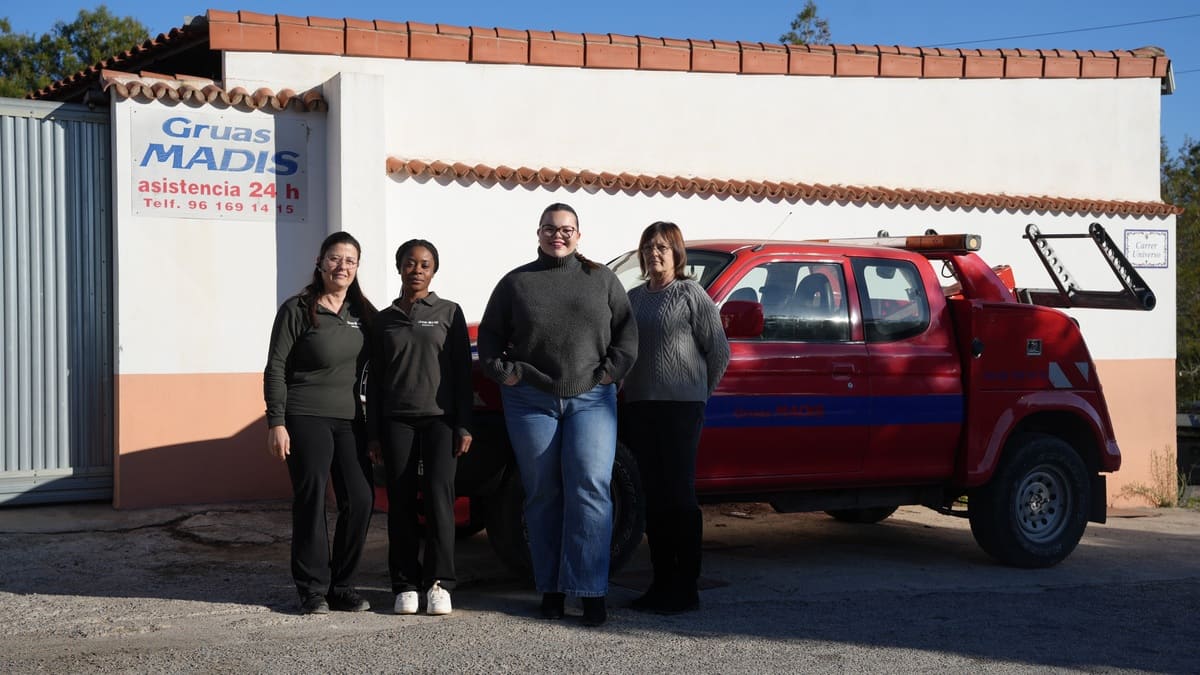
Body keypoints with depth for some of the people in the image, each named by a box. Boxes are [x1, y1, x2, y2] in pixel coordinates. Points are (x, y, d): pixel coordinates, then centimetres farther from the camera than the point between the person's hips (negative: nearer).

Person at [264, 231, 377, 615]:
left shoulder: (363, 313, 12)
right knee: (311, 502, -5)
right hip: (306, 418, -5)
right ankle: (313, 590, 5)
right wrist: (276, 423, -12)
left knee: (361, 500, -1)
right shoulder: (297, 310, -3)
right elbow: (275, 369, -5)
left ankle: (342, 586, 11)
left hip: (350, 420, 5)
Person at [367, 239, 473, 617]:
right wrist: (373, 433, 7)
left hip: (440, 418, -2)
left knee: (439, 495, -11)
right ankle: (405, 585, 5)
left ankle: (438, 582, -8)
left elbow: (463, 373, 4)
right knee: (401, 501, 0)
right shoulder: (384, 320, 13)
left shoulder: (449, 313, 7)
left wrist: (464, 426, -4)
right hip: (397, 420, 2)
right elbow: (375, 380, 13)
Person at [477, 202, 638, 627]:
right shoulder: (516, 283, 10)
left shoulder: (602, 280, 11)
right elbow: (489, 337, 12)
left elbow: (627, 333, 10)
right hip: (531, 402, 1)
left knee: (590, 488, -13)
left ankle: (591, 591, -11)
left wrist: (611, 371, -2)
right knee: (543, 495, 4)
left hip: (591, 400, -1)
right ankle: (551, 589, 12)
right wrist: (504, 372, -2)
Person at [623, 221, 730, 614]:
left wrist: (699, 392, 5)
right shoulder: (634, 297, 15)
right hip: (639, 406, 6)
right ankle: (662, 582, 15)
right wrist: (631, 392, 11)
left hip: (680, 406, -6)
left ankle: (686, 588, -3)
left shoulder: (691, 294, -2)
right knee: (653, 497, 8)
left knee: (679, 494, -7)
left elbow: (718, 351, -1)